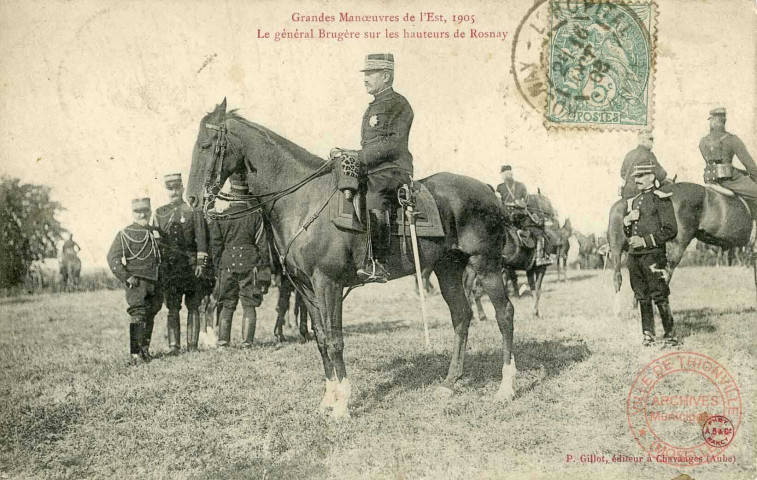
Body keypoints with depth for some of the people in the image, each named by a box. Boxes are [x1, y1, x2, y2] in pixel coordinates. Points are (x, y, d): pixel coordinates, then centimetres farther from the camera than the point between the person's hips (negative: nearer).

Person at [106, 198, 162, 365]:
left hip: (152, 282, 7)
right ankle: (135, 355, -14)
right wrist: (126, 277, -16)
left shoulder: (154, 233, 14)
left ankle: (144, 350, 28)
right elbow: (112, 258, -11)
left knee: (150, 316, 14)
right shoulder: (125, 235, -5)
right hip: (136, 282, -7)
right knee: (139, 315, -14)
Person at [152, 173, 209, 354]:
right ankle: (173, 345, 3)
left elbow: (201, 239, -1)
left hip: (190, 266, -2)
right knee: (172, 308, 1)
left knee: (193, 306, 1)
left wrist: (200, 263, -9)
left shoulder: (192, 211, 3)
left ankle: (192, 345, 5)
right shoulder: (159, 213, 13)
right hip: (168, 267, 2)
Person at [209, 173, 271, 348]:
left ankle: (223, 341, 10)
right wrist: (265, 269, 4)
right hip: (250, 264, -2)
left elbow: (216, 246, 3)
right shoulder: (255, 215, -4)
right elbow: (262, 244, -2)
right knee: (249, 306, 4)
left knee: (228, 305, 13)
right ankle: (246, 343, 1)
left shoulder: (220, 216, 0)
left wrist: (218, 268, 12)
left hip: (227, 265, 2)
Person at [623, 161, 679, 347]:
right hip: (634, 255, 7)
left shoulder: (661, 199, -4)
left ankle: (670, 335, 1)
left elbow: (670, 231, -9)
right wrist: (627, 220, 2)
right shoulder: (632, 201, 18)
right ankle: (648, 335, 18)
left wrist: (645, 240, -15)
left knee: (659, 296, -7)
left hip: (653, 254, -7)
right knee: (642, 297, 10)